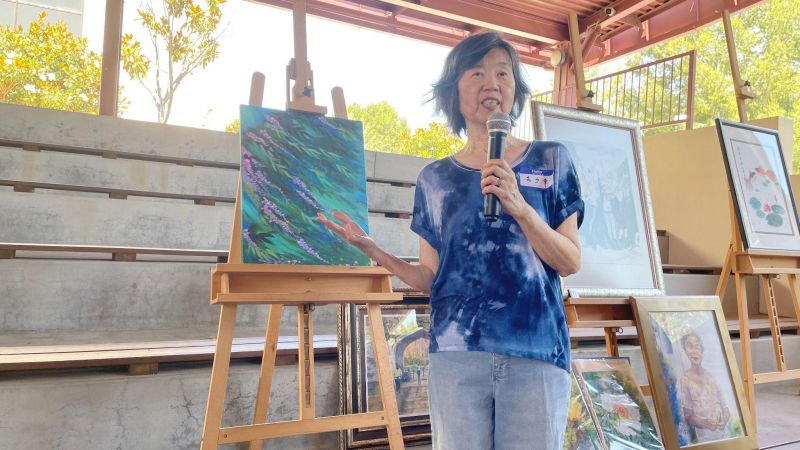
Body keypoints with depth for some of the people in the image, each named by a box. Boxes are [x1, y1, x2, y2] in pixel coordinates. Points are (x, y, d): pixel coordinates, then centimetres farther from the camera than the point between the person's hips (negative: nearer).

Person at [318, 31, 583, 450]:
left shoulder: (550, 160, 5)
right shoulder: (435, 178, 7)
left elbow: (570, 263, 0)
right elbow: (431, 278, 7)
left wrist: (520, 206, -15)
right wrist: (374, 251, -8)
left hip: (537, 353, 0)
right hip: (456, 354, 1)